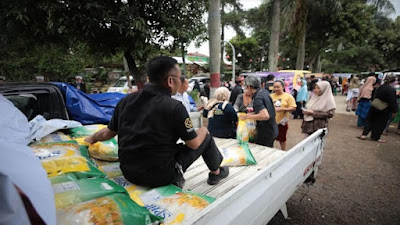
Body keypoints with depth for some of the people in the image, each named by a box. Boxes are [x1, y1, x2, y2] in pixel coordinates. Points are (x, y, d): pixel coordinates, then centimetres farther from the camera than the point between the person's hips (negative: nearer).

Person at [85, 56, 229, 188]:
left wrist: (92, 138, 30)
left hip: (128, 172, 6)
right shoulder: (175, 107, -20)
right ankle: (216, 173, 35)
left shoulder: (126, 101, -4)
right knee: (205, 137, 12)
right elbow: (194, 144, -10)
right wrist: (203, 131, 12)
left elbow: (108, 132, 8)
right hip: (161, 176, -5)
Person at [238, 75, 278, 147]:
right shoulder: (264, 91, 4)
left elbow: (265, 116, -36)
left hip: (266, 133, -9)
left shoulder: (258, 98, -24)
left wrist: (247, 116, -29)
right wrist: (254, 111, 18)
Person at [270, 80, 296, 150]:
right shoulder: (271, 96, 2)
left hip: (282, 122, -2)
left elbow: (293, 108, -9)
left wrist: (281, 109, -20)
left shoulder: (288, 96, -5)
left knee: (282, 139, 14)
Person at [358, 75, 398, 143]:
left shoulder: (380, 87, 4)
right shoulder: (392, 89, -16)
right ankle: (376, 137, 17)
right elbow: (393, 101, -14)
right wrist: (394, 111, -7)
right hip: (383, 110, -5)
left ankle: (364, 134, 7)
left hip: (374, 106, 6)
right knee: (380, 124, 8)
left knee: (370, 121, 12)